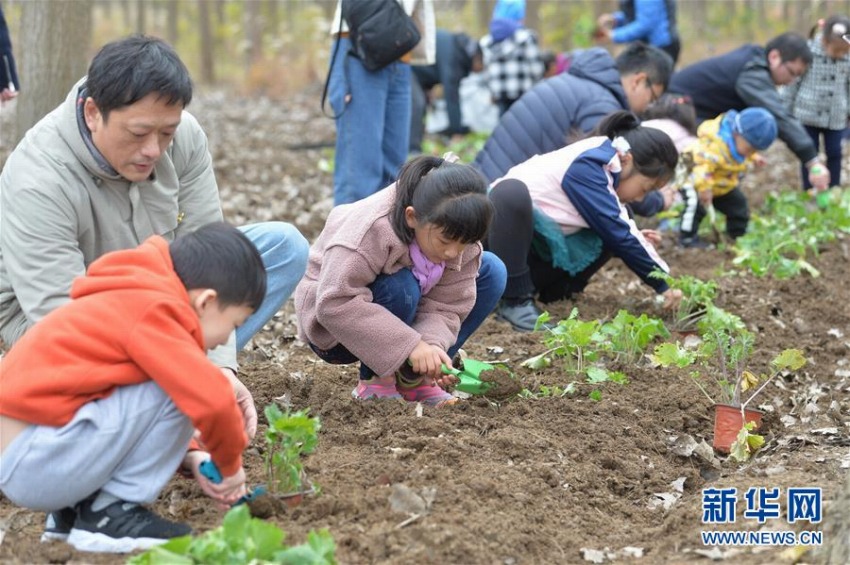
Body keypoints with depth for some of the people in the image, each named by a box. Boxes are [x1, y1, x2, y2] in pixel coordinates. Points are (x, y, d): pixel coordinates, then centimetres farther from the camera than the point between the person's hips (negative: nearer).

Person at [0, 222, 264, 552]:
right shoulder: (152, 310, -14)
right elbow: (211, 399, -23)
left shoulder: (130, 301, 17)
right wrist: (230, 464, -4)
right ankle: (108, 514, -4)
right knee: (176, 393, -14)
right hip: (31, 464, -10)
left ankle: (71, 508, 13)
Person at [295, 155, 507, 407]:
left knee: (492, 271, -8)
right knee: (399, 287, -37)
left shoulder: (460, 238, -17)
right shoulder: (374, 229, -36)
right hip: (335, 331, -6)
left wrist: (433, 345, -39)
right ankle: (375, 381, -13)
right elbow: (335, 303, -40)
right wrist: (411, 345, -43)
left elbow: (446, 306, -17)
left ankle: (414, 378, -6)